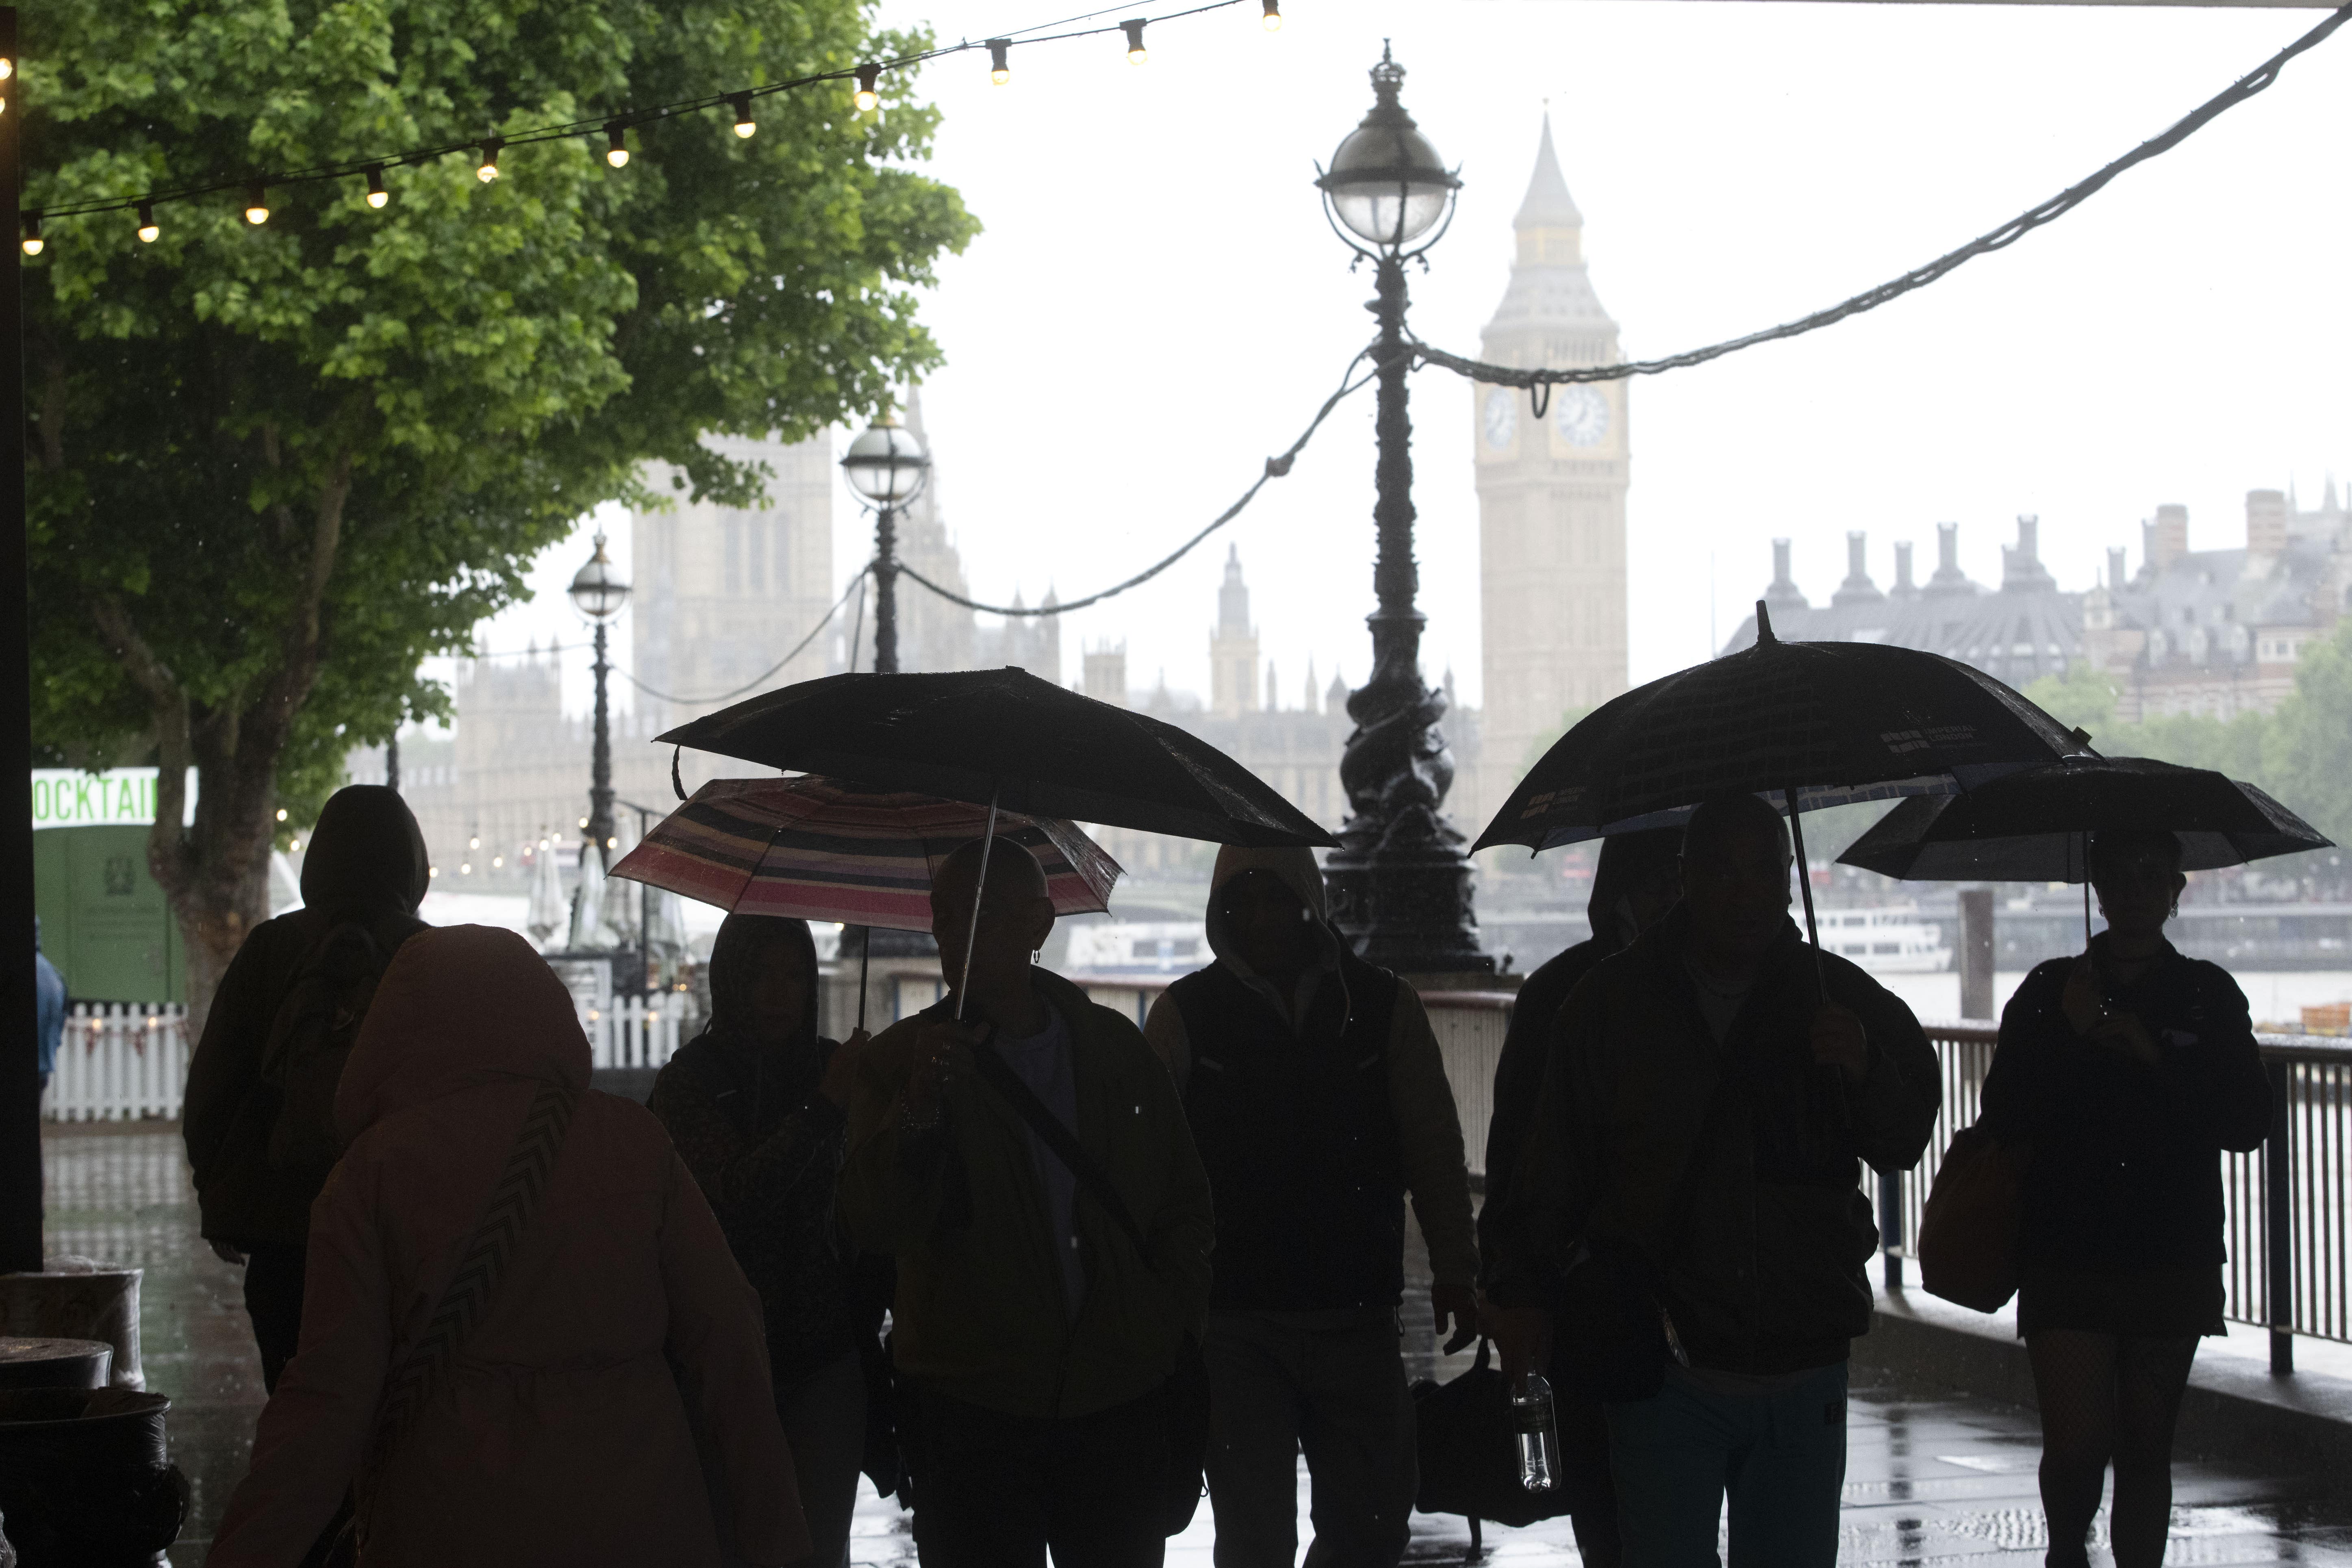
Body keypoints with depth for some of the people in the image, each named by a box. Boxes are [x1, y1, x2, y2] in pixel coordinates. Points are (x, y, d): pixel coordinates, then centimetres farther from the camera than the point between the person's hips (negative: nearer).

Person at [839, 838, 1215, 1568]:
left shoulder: (1114, 1046, 8)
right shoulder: (904, 1058, 0)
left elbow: (1185, 1203, 17)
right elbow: (873, 1224, -12)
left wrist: (1172, 1322, 5)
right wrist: (918, 1110, -26)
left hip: (1119, 1402, 2)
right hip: (971, 1406, -2)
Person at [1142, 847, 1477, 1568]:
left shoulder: (1382, 1005, 5)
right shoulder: (1186, 1014, 2)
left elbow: (1434, 1148, 7)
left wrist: (1455, 1270, 2)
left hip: (1358, 1314, 2)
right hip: (1236, 1319, -1)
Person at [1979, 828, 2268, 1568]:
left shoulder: (2208, 995, 7)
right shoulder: (2050, 993, 5)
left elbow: (2250, 1120, -2)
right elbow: (2004, 1117, -2)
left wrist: (2151, 1054, -9)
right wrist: (2072, 1035, -12)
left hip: (2174, 1255, 1)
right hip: (2067, 1257, -1)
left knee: (2146, 1446, 5)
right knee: (2077, 1445, -9)